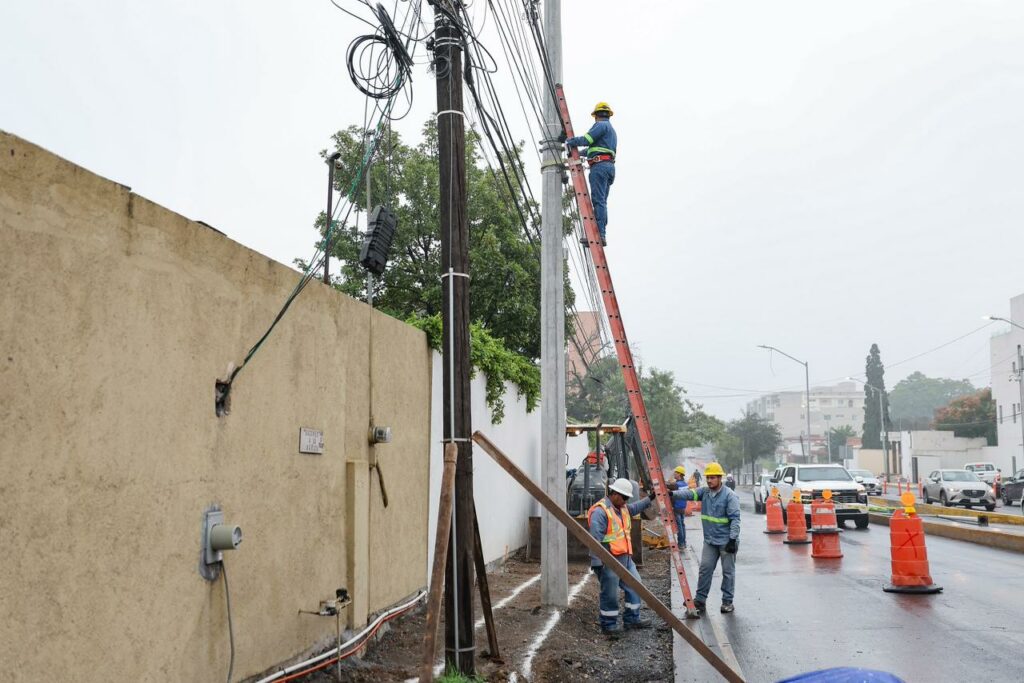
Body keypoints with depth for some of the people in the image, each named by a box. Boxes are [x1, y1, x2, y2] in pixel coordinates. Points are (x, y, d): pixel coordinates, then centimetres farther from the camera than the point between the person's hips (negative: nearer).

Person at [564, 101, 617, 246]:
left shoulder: (601, 125, 0)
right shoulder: (612, 130, 30)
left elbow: (586, 139, -11)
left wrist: (569, 142, 4)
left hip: (599, 165, -10)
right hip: (609, 166, 10)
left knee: (598, 201, -16)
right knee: (602, 202, 5)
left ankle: (599, 234, -24)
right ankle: (601, 235, -1)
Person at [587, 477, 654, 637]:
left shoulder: (623, 508, 13)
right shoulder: (600, 511, -18)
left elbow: (635, 508, 35)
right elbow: (595, 539, -21)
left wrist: (650, 498, 24)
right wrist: (597, 563, -23)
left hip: (625, 558, 10)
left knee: (634, 586, 14)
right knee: (610, 594, -1)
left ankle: (632, 619, 26)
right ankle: (608, 626, 12)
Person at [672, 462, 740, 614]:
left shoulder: (729, 495, -13)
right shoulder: (704, 492, 4)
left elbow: (735, 519, -16)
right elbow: (689, 493, -11)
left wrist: (733, 539, -21)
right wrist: (673, 494, -29)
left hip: (726, 541, -5)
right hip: (710, 540, 5)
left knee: (728, 571, 5)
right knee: (705, 569, 5)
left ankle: (727, 601, 16)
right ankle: (700, 599, 12)